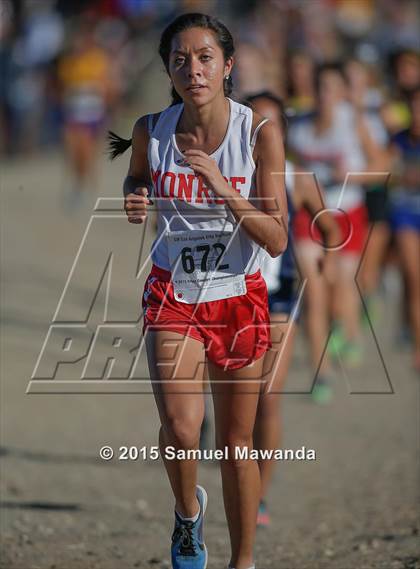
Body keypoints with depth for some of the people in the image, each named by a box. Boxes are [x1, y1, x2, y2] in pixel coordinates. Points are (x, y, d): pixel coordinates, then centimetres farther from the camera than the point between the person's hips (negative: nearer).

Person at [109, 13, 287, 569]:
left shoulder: (259, 133, -14)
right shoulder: (151, 132, -8)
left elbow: (277, 239, -15)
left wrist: (219, 185, -27)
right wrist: (135, 202, -8)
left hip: (239, 295, 0)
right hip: (173, 294, 0)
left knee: (237, 445, 6)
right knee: (180, 430, -19)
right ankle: (188, 511, 12)